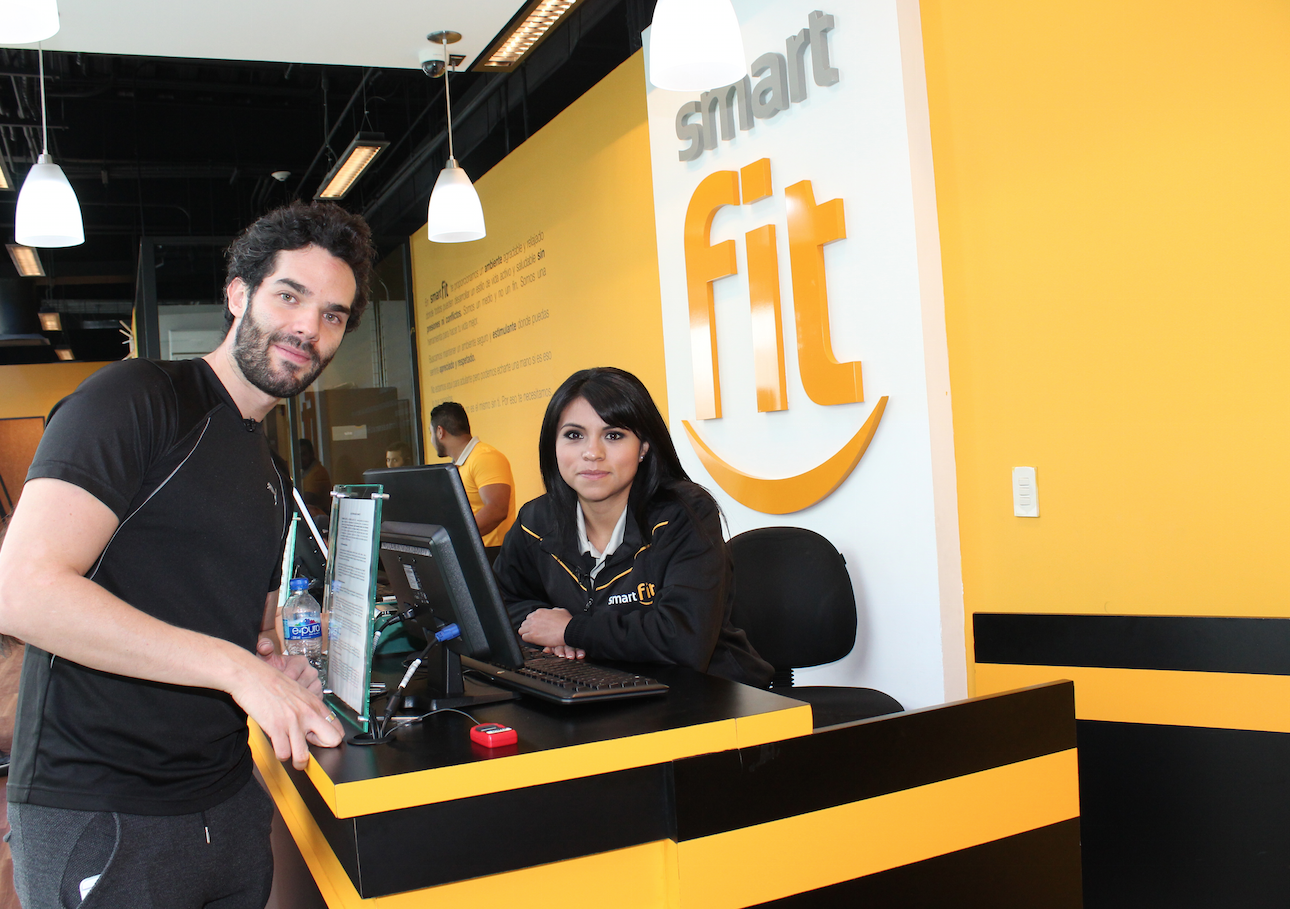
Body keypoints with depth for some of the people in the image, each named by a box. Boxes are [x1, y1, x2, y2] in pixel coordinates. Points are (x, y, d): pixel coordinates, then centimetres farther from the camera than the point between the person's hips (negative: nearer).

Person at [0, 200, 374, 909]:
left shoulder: (272, 478, 14)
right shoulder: (133, 398, -11)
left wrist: (272, 663, -1)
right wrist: (236, 666, -24)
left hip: (229, 800, 8)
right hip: (96, 817, -7)